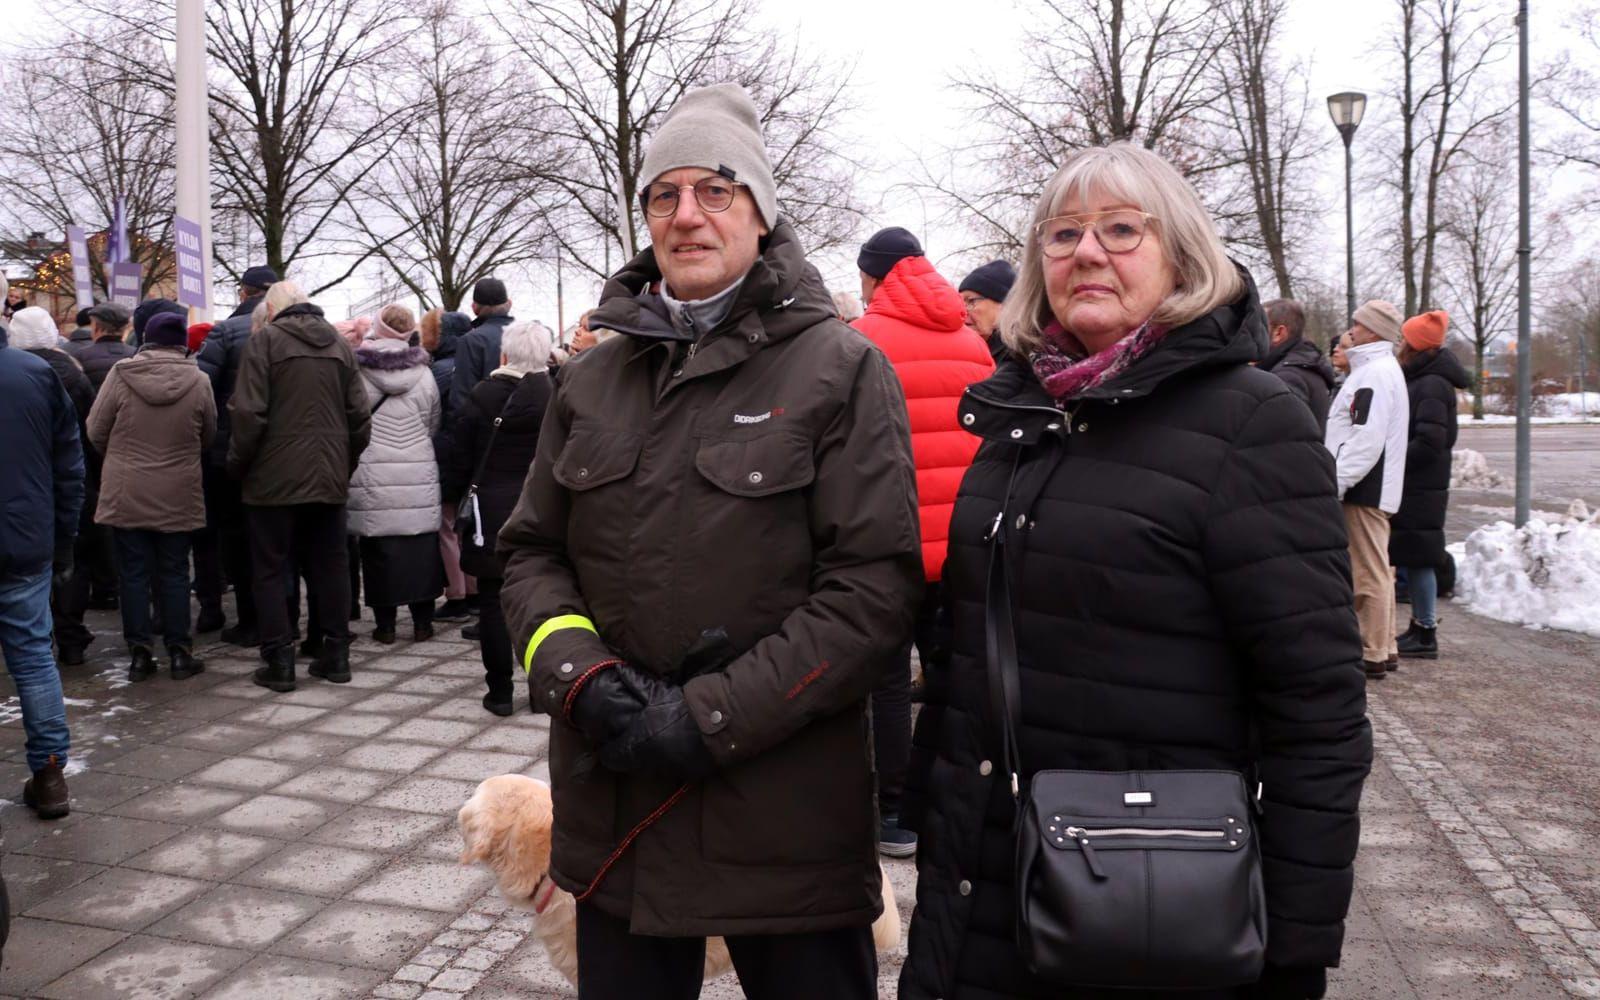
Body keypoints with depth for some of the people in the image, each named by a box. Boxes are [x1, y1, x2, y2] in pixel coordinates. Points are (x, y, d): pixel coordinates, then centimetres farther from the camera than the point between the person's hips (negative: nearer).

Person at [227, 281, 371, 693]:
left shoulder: (266, 339, -5)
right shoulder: (338, 342, 9)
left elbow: (248, 412, -13)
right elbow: (360, 414, 6)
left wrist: (238, 464, 0)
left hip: (275, 477, -4)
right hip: (330, 477, 4)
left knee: (271, 569, 4)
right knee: (331, 565, 12)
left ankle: (279, 662, 5)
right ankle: (336, 654, 15)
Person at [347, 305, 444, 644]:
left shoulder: (357, 372, -5)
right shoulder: (423, 374, 3)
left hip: (371, 473, -2)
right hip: (418, 473, 2)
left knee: (378, 548, 4)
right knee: (420, 545, 5)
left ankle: (385, 624, 8)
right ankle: (422, 621, 9)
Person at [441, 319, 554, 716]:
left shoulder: (480, 399, -4)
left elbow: (460, 459, 2)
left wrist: (451, 497, 17)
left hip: (493, 512, -1)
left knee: (494, 601, 6)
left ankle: (500, 690, 9)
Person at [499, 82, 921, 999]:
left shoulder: (842, 370, -7)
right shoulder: (594, 380, 8)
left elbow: (877, 582, -13)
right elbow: (532, 552, 10)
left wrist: (712, 717, -17)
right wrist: (582, 678, -9)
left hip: (788, 819, -3)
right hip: (611, 813, 4)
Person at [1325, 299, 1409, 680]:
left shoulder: (1375, 372, -15)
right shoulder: (1379, 368, 19)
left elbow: (1366, 439, -24)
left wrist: (1337, 482, -22)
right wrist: (1340, 479, 19)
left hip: (1365, 490, -11)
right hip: (1372, 488, 11)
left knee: (1369, 573, -5)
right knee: (1376, 570, 15)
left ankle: (1373, 655, 1)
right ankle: (1383, 647, 23)